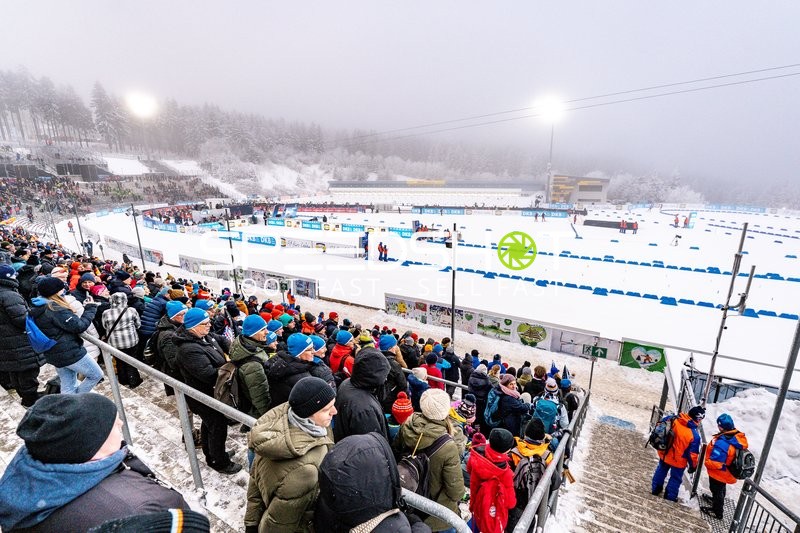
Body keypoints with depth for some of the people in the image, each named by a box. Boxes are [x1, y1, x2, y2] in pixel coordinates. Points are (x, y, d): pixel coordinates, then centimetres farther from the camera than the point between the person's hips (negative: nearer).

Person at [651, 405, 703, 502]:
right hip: (678, 461, -4)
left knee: (661, 470, 26)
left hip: (664, 454, 4)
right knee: (675, 478, 20)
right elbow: (692, 453, -20)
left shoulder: (674, 420, -18)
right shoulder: (695, 435, -29)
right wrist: (693, 465, 0)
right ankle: (670, 497, 35)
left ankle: (656, 489, 42)